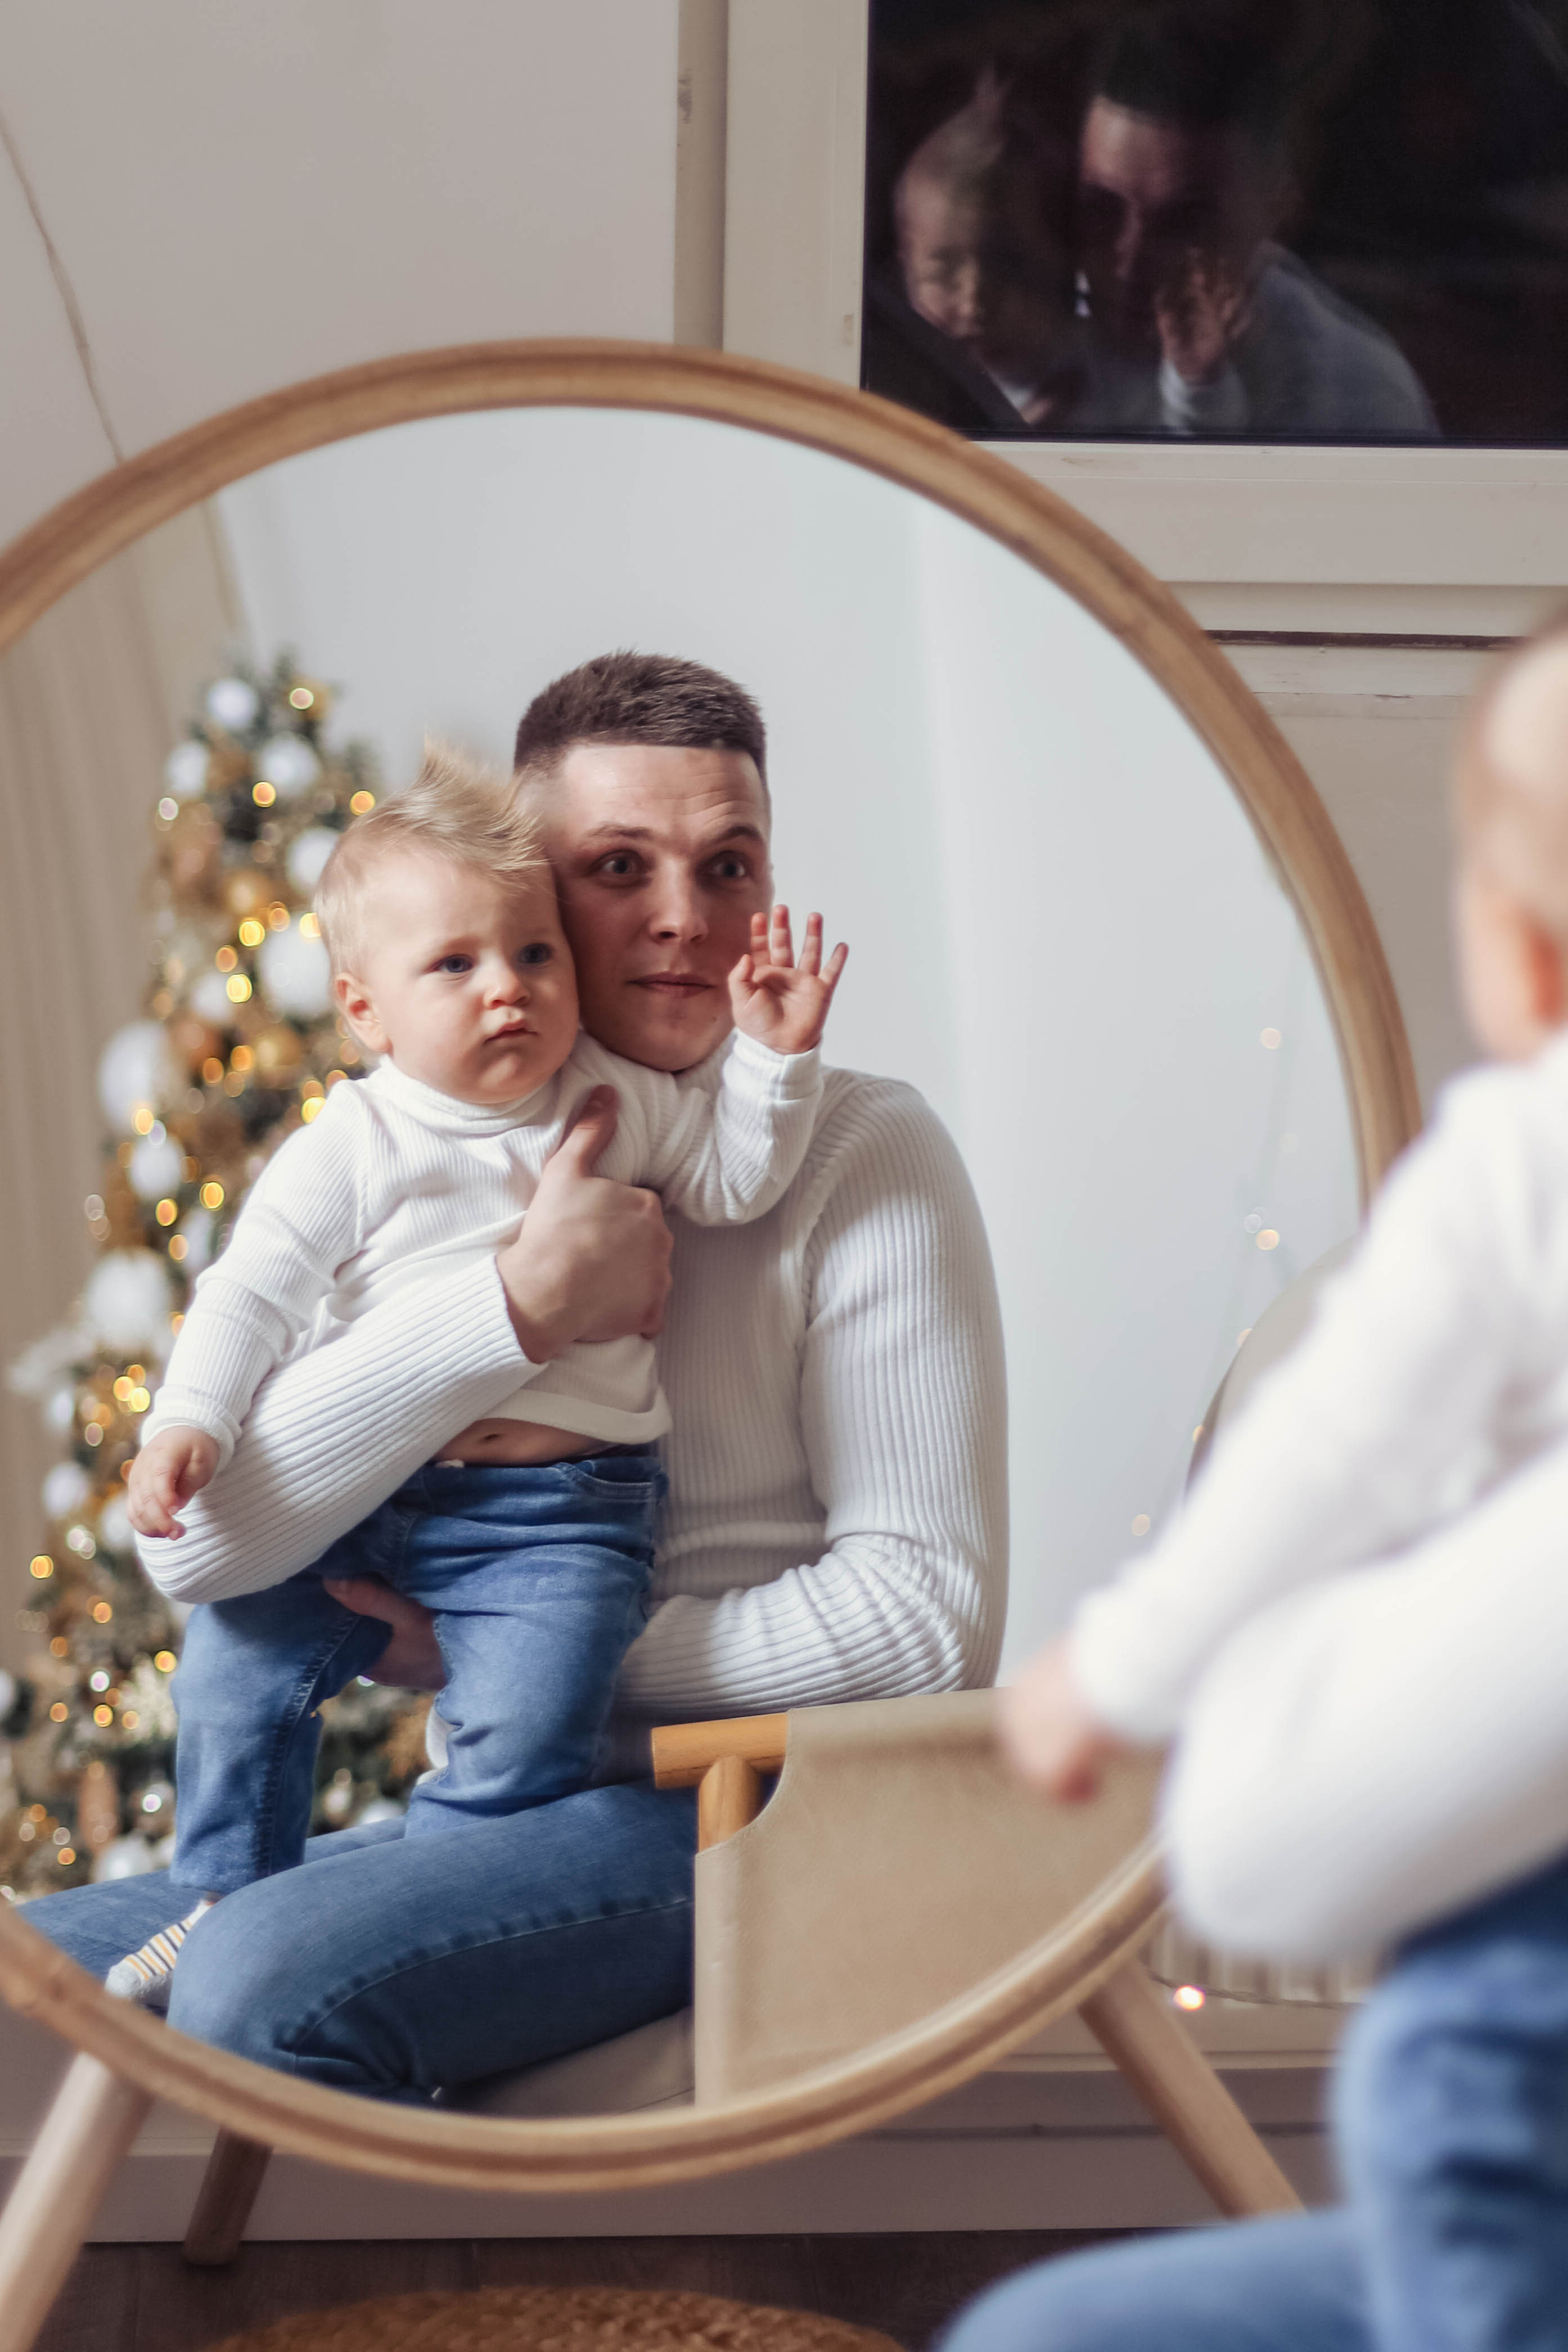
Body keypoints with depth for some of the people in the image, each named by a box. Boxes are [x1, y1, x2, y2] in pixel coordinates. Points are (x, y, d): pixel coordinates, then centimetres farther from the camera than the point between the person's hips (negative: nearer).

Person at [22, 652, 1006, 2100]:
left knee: (264, 1975, -28)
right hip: (513, 1814, 6)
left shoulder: (862, 1153, -3)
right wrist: (519, 1309, -18)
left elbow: (929, 1623, -11)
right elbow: (199, 1542, -8)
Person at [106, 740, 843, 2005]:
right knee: (237, 1658, -5)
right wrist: (189, 1423, -17)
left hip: (561, 1512, -1)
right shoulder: (353, 1146, -2)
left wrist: (777, 1054, -1)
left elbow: (736, 1172, 13)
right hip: (361, 1496, 1)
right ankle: (231, 1903, 15)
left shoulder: (615, 1103, 5)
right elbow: (253, 1289, -4)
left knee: (524, 1733, -20)